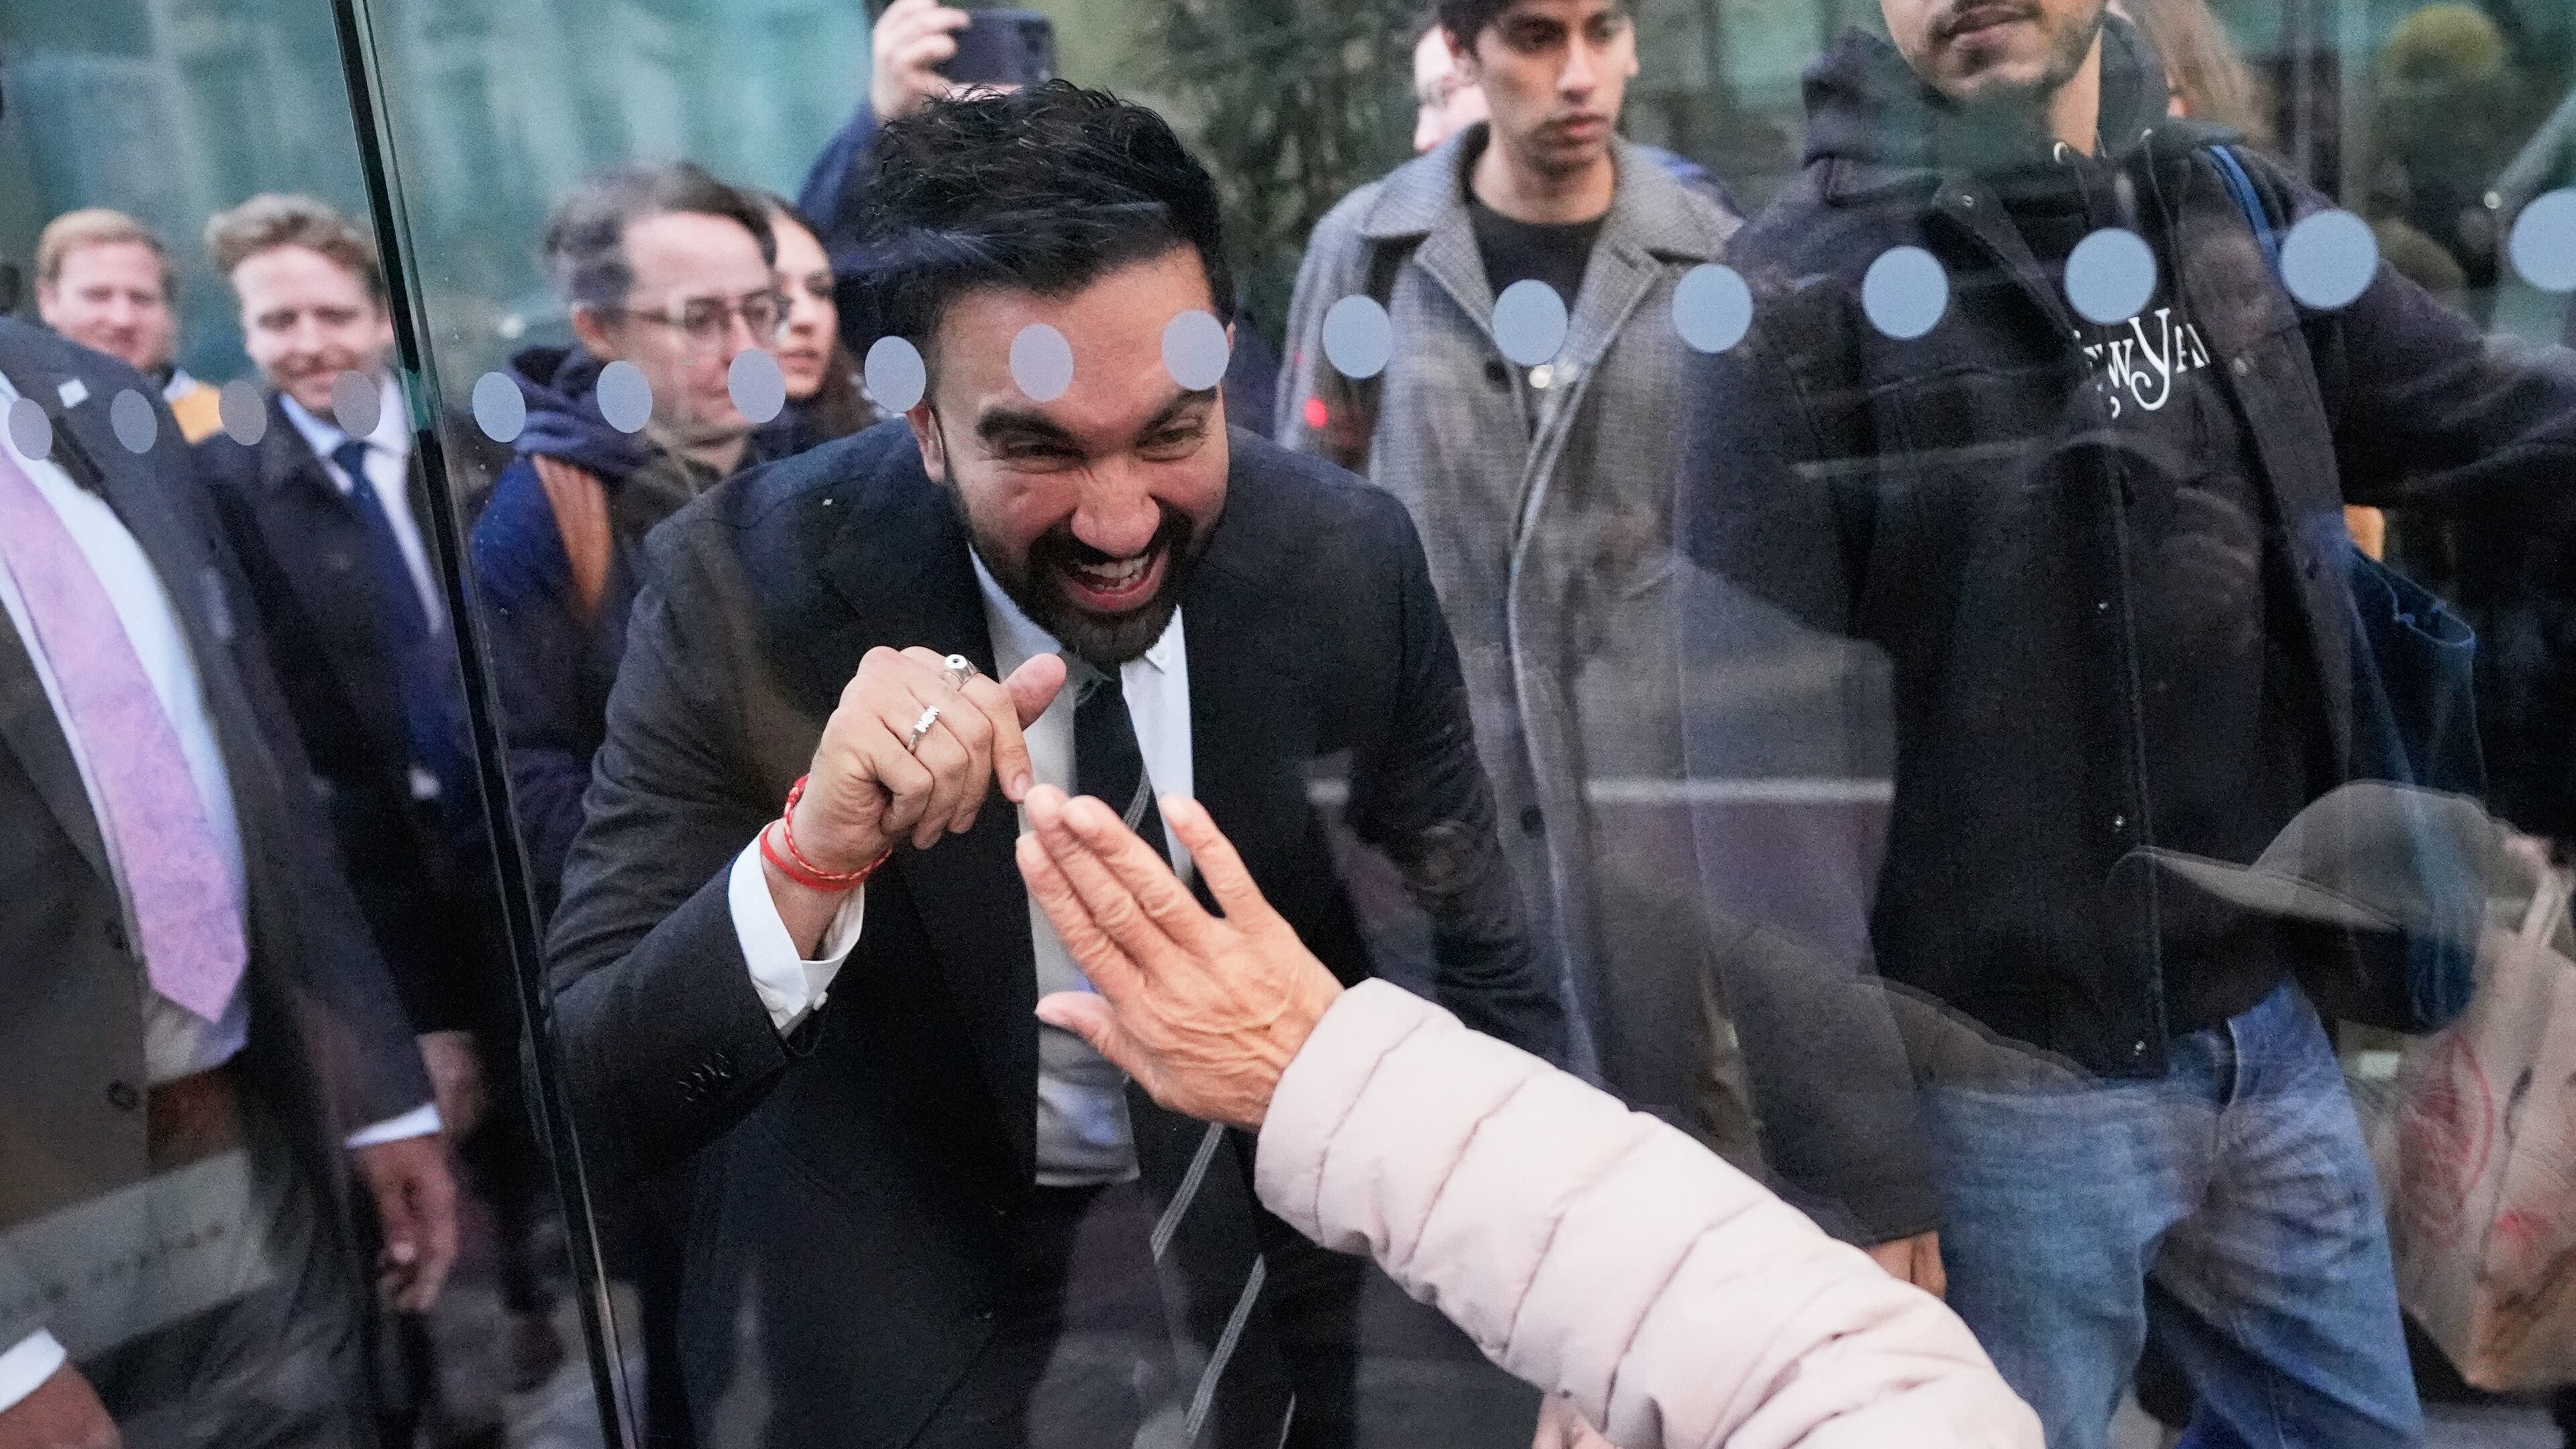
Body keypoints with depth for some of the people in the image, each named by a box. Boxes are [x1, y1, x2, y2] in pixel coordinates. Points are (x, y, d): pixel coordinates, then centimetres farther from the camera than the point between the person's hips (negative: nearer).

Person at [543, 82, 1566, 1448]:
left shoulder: (1351, 561, -18)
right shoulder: (743, 585, -24)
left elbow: (1482, 968, -6)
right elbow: (591, 1104, -23)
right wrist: (809, 859, -42)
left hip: (1270, 1249, 3)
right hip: (903, 1286, -2)